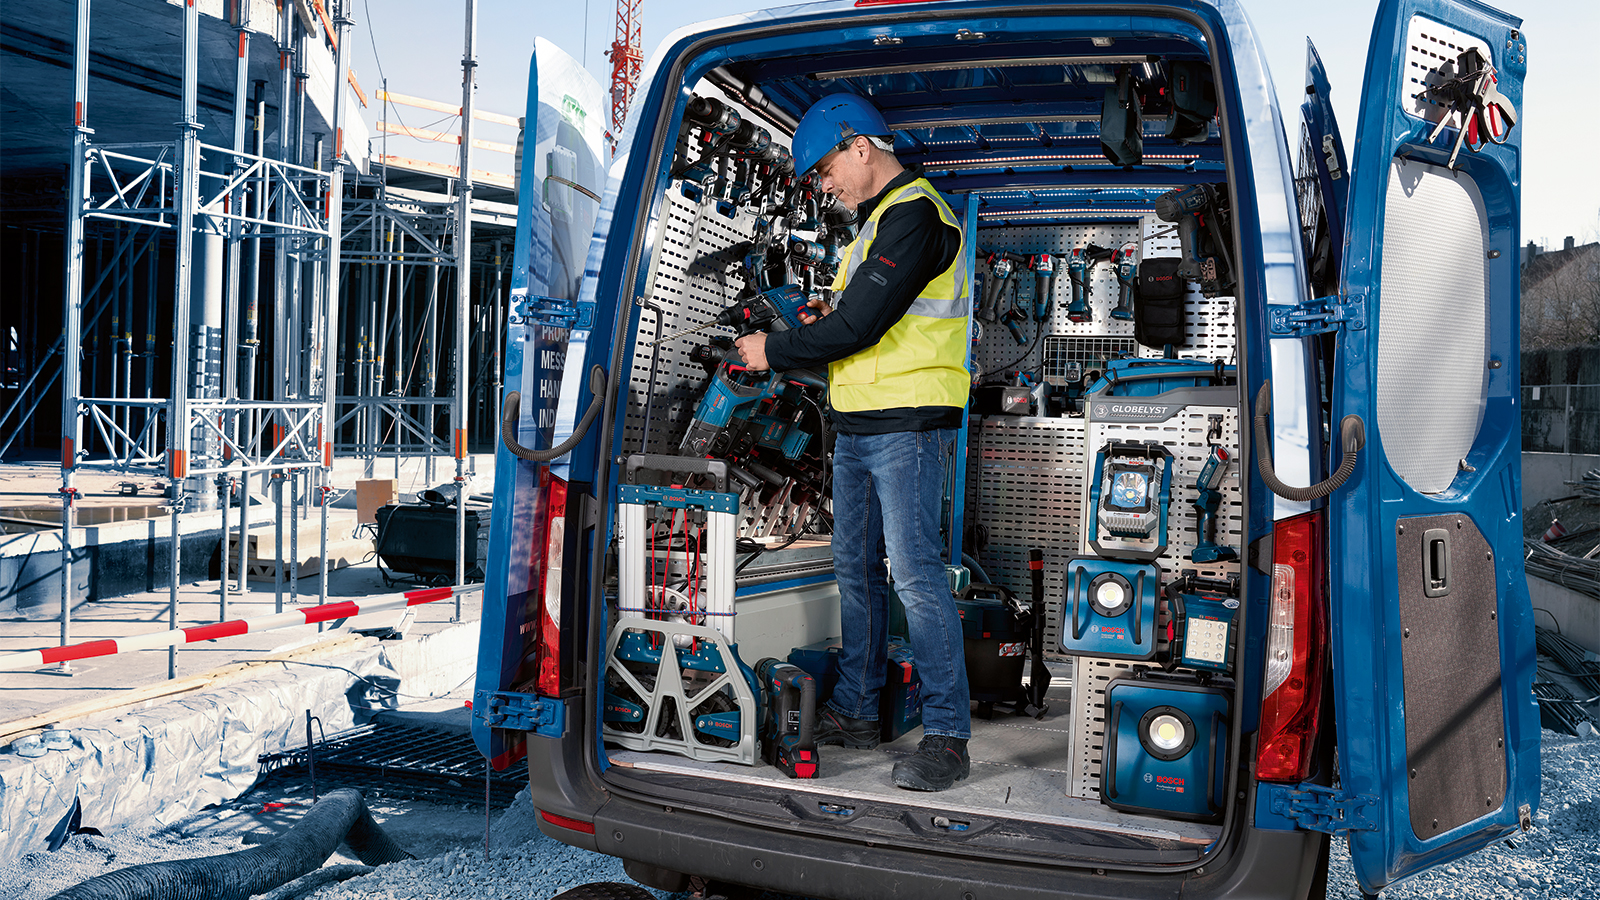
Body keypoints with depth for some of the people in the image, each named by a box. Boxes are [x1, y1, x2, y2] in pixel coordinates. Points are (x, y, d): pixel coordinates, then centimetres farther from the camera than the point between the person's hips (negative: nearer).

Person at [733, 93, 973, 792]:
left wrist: (774, 352, -9)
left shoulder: (913, 214, -13)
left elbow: (860, 327, -20)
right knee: (854, 568, 12)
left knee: (914, 570, -11)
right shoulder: (878, 218, 20)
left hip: (908, 424, -10)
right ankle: (856, 711, 22)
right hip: (857, 423, 10)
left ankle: (947, 734, -4)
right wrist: (830, 315, 9)